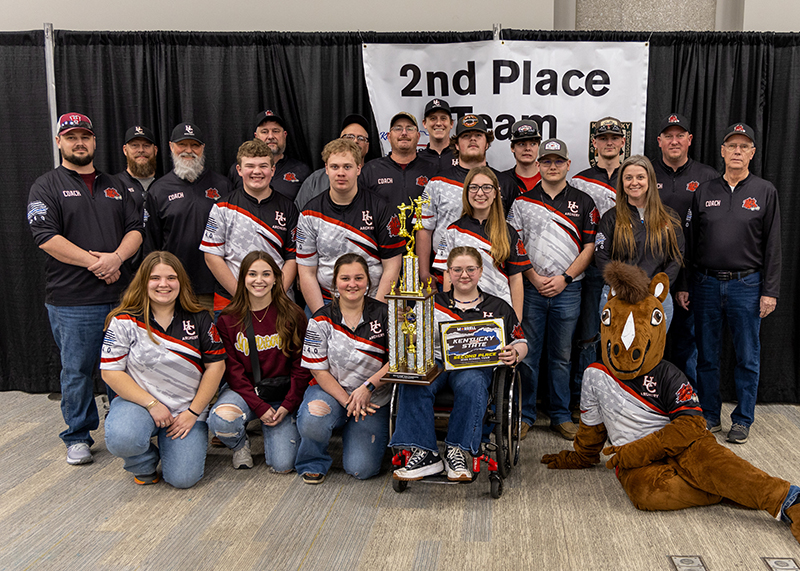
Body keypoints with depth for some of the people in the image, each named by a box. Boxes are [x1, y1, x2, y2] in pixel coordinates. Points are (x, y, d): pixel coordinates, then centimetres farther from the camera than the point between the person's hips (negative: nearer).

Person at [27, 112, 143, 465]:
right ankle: (78, 438, 18)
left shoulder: (114, 186, 17)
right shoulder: (47, 187, 2)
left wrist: (116, 257, -10)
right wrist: (94, 263, -15)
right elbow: (46, 236, -10)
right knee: (77, 370, 3)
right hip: (72, 300, -4)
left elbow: (135, 229, 10)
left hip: (121, 295, 4)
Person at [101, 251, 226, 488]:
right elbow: (111, 372, -7)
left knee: (183, 478, -15)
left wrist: (193, 412, -7)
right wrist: (152, 405, -14)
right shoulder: (124, 321, -5)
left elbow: (216, 365, -1)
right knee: (122, 440, -35)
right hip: (138, 401, -1)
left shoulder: (199, 318, 0)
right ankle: (144, 464, 4)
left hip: (187, 409, 1)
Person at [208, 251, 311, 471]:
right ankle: (240, 445, 4)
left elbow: (301, 366, 0)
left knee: (283, 464, -14)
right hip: (243, 390, 0)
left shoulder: (293, 316, -2)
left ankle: (272, 432, 22)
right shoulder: (228, 319, -1)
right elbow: (232, 370, -4)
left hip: (282, 394, 0)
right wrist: (259, 406, -15)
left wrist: (287, 406, -10)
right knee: (221, 420, -35)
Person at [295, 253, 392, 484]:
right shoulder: (321, 321, -3)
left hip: (374, 398, 1)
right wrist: (347, 401, -15)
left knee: (361, 468, -12)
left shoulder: (384, 314, -2)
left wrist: (367, 387, -18)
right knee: (312, 423, -35)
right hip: (332, 390, 0)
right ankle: (314, 463, 0)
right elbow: (319, 371, -4)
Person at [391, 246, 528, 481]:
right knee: (412, 382, -34)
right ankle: (424, 453, -29)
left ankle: (457, 450, -28)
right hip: (435, 361, 1)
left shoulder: (498, 307, 19)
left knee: (471, 384, -39)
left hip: (476, 365, -1)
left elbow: (521, 342, 19)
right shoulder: (433, 304, 21)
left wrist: (515, 354, -5)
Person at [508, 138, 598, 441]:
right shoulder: (522, 202, 6)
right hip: (530, 288, 0)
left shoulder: (583, 202, 7)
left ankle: (561, 415, 19)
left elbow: (590, 246, 3)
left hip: (568, 289, 0)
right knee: (527, 353, 3)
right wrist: (534, 278, -8)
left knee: (561, 356, 8)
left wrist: (565, 277, -7)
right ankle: (525, 414, 15)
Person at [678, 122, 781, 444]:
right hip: (706, 284, 2)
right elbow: (689, 242, 8)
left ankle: (742, 420, 18)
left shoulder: (765, 192, 3)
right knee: (706, 355, 8)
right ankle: (709, 416, 22)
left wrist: (770, 291, -4)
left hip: (746, 285, -1)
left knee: (747, 357, 5)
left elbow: (772, 246, 1)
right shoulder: (704, 191, 7)